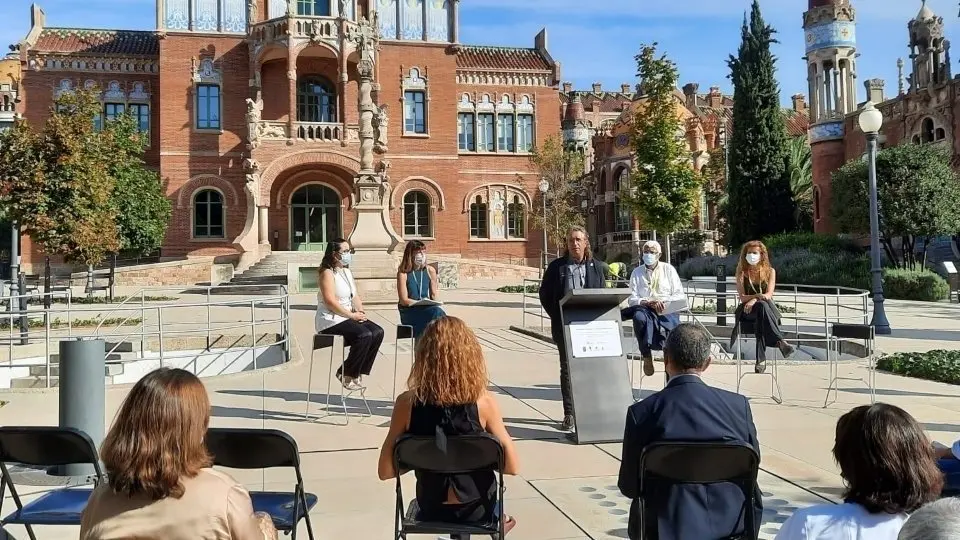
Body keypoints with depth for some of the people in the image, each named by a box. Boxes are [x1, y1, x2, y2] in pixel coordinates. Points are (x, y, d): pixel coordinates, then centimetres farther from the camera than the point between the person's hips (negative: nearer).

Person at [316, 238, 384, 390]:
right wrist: (352, 315, -19)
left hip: (348, 316, 9)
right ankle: (346, 374, -11)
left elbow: (355, 296, 17)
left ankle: (358, 372, -4)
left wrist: (360, 311, -3)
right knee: (364, 335, -28)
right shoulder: (328, 273, -11)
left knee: (377, 332, -12)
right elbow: (330, 302, -20)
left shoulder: (347, 271, 17)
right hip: (330, 320, -9)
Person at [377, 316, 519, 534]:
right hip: (476, 508, -1)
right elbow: (512, 467, -16)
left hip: (431, 509, 1)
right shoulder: (484, 402, -22)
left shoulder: (407, 402, -20)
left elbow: (385, 471, -14)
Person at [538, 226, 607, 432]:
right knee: (567, 368, 3)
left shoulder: (596, 268, 8)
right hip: (564, 325, -1)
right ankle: (569, 413, 9)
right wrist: (557, 318, -2)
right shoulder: (556, 267, 3)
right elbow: (545, 295, 5)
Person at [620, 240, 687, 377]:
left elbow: (680, 296, 3)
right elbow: (632, 299, 3)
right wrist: (646, 302, -18)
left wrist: (663, 301, -15)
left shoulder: (668, 269, 10)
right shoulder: (637, 272, 11)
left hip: (667, 312, 0)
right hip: (645, 310, 1)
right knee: (639, 316, -35)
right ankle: (646, 355, -20)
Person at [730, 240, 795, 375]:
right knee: (762, 305, -37)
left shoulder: (770, 271, 9)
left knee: (762, 305, -38)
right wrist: (758, 296, -23)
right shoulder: (742, 272, 7)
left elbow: (769, 295, -5)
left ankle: (761, 359, -45)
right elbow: (742, 297, -2)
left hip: (768, 308, 1)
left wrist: (754, 300, -25)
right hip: (747, 310, -1)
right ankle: (780, 341, -46)